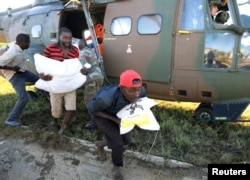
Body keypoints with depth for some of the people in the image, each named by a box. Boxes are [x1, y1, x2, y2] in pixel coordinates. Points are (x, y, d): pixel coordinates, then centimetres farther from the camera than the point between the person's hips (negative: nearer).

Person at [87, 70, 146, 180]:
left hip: (119, 113, 5)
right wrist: (115, 119, -26)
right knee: (118, 143, -11)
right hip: (102, 114, -5)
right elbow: (91, 109, -25)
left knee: (125, 140, 12)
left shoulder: (141, 91, -30)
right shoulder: (107, 97, -44)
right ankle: (116, 167, 22)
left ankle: (100, 144, 40)